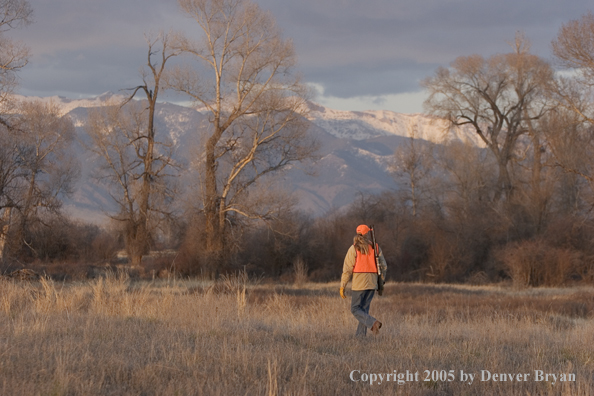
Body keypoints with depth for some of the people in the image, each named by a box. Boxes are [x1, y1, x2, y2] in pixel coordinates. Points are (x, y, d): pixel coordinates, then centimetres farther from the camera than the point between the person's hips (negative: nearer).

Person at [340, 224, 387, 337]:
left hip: (359, 284, -4)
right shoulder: (375, 247, 4)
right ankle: (360, 335, 8)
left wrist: (342, 286, -4)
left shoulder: (354, 249, -8)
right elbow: (383, 266, 6)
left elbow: (347, 269, -10)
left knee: (355, 309, 3)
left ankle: (373, 323, -20)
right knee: (364, 309, 13)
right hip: (372, 283, 4)